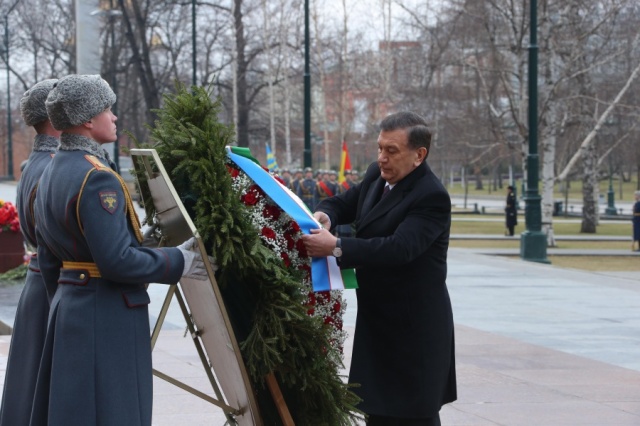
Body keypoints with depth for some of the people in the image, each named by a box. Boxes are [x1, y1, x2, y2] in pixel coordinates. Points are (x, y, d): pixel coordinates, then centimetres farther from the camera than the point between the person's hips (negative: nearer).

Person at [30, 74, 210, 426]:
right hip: (108, 315, -10)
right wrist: (177, 263, -12)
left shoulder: (51, 172, 12)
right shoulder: (97, 178, -18)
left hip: (69, 305, 10)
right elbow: (116, 260, -23)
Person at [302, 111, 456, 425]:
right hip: (378, 319, 9)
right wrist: (324, 215, -10)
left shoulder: (432, 196, -21)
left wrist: (336, 248, -40)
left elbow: (400, 247, -32)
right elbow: (344, 204, 16)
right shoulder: (377, 175, 6)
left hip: (414, 326, -9)